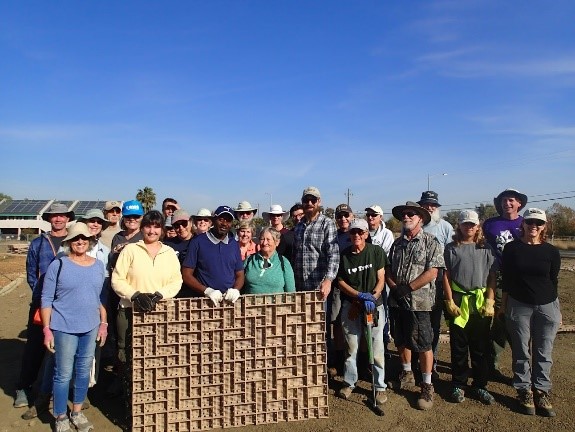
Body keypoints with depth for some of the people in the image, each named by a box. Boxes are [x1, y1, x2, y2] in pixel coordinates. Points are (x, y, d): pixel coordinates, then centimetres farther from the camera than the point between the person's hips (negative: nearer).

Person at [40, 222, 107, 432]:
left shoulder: (99, 266, 4)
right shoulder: (58, 265, -8)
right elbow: (46, 299, -6)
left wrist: (103, 323, 8)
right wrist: (47, 329, -10)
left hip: (90, 327, 4)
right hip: (65, 328, -4)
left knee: (84, 371, 15)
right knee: (63, 374, 4)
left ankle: (77, 412, 32)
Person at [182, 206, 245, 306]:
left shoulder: (234, 244, 12)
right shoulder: (198, 242, 2)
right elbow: (186, 275, 1)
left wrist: (235, 290, -4)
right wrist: (207, 290, -12)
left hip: (230, 300, 3)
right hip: (204, 300, -3)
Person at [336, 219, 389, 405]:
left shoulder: (376, 251, -4)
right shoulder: (343, 255, -1)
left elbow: (381, 279, -3)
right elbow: (341, 282, 1)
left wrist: (372, 298, -17)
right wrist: (361, 295, -12)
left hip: (374, 305, -1)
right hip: (350, 306, 1)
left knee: (377, 348, 2)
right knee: (351, 346, 9)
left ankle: (380, 386, 16)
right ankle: (349, 383, 26)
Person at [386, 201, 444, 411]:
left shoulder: (431, 242, -6)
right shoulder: (397, 243, 11)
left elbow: (432, 272, -14)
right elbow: (388, 269, 10)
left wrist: (407, 287, -16)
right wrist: (394, 288, -7)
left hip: (419, 301, -5)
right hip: (397, 300, 6)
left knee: (423, 344, 0)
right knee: (402, 340, 17)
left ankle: (427, 386, 13)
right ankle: (406, 373, 37)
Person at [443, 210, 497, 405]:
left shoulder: (486, 249, 7)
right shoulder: (451, 248, 4)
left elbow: (492, 277, 5)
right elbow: (446, 276, 1)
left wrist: (489, 301, -5)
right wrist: (449, 301, -6)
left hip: (481, 301, 1)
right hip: (458, 301, -1)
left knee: (481, 346, 8)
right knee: (458, 345, 7)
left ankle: (480, 385, 22)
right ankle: (459, 385, 19)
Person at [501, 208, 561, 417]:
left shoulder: (551, 251, 1)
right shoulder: (512, 248, -1)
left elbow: (553, 281, 7)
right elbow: (506, 279, 2)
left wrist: (555, 309, 9)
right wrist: (503, 305, 3)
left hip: (546, 306, 1)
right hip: (518, 306, -1)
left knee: (543, 353, 7)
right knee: (521, 352, 6)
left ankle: (541, 392, 19)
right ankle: (524, 391, 17)